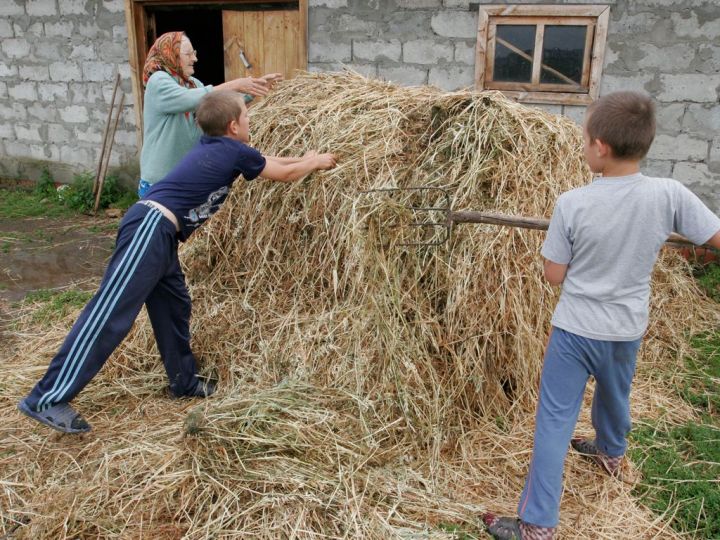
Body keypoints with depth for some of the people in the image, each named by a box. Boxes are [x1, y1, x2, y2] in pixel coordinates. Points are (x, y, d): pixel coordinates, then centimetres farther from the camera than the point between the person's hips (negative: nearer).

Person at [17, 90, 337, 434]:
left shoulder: (214, 147, 22)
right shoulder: (234, 151, -1)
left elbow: (265, 162, 37)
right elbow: (283, 175, 12)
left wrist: (302, 160, 41)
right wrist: (316, 163, 27)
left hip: (157, 233, 10)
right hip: (150, 228, -10)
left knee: (174, 307, 18)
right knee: (110, 314, -10)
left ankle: (184, 382, 32)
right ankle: (47, 399, -7)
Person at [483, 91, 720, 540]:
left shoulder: (572, 203, -20)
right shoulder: (669, 195, -15)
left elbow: (554, 276, -12)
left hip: (575, 330, -4)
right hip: (628, 330, 4)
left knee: (554, 422, 3)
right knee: (616, 396, 31)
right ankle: (611, 452, 60)